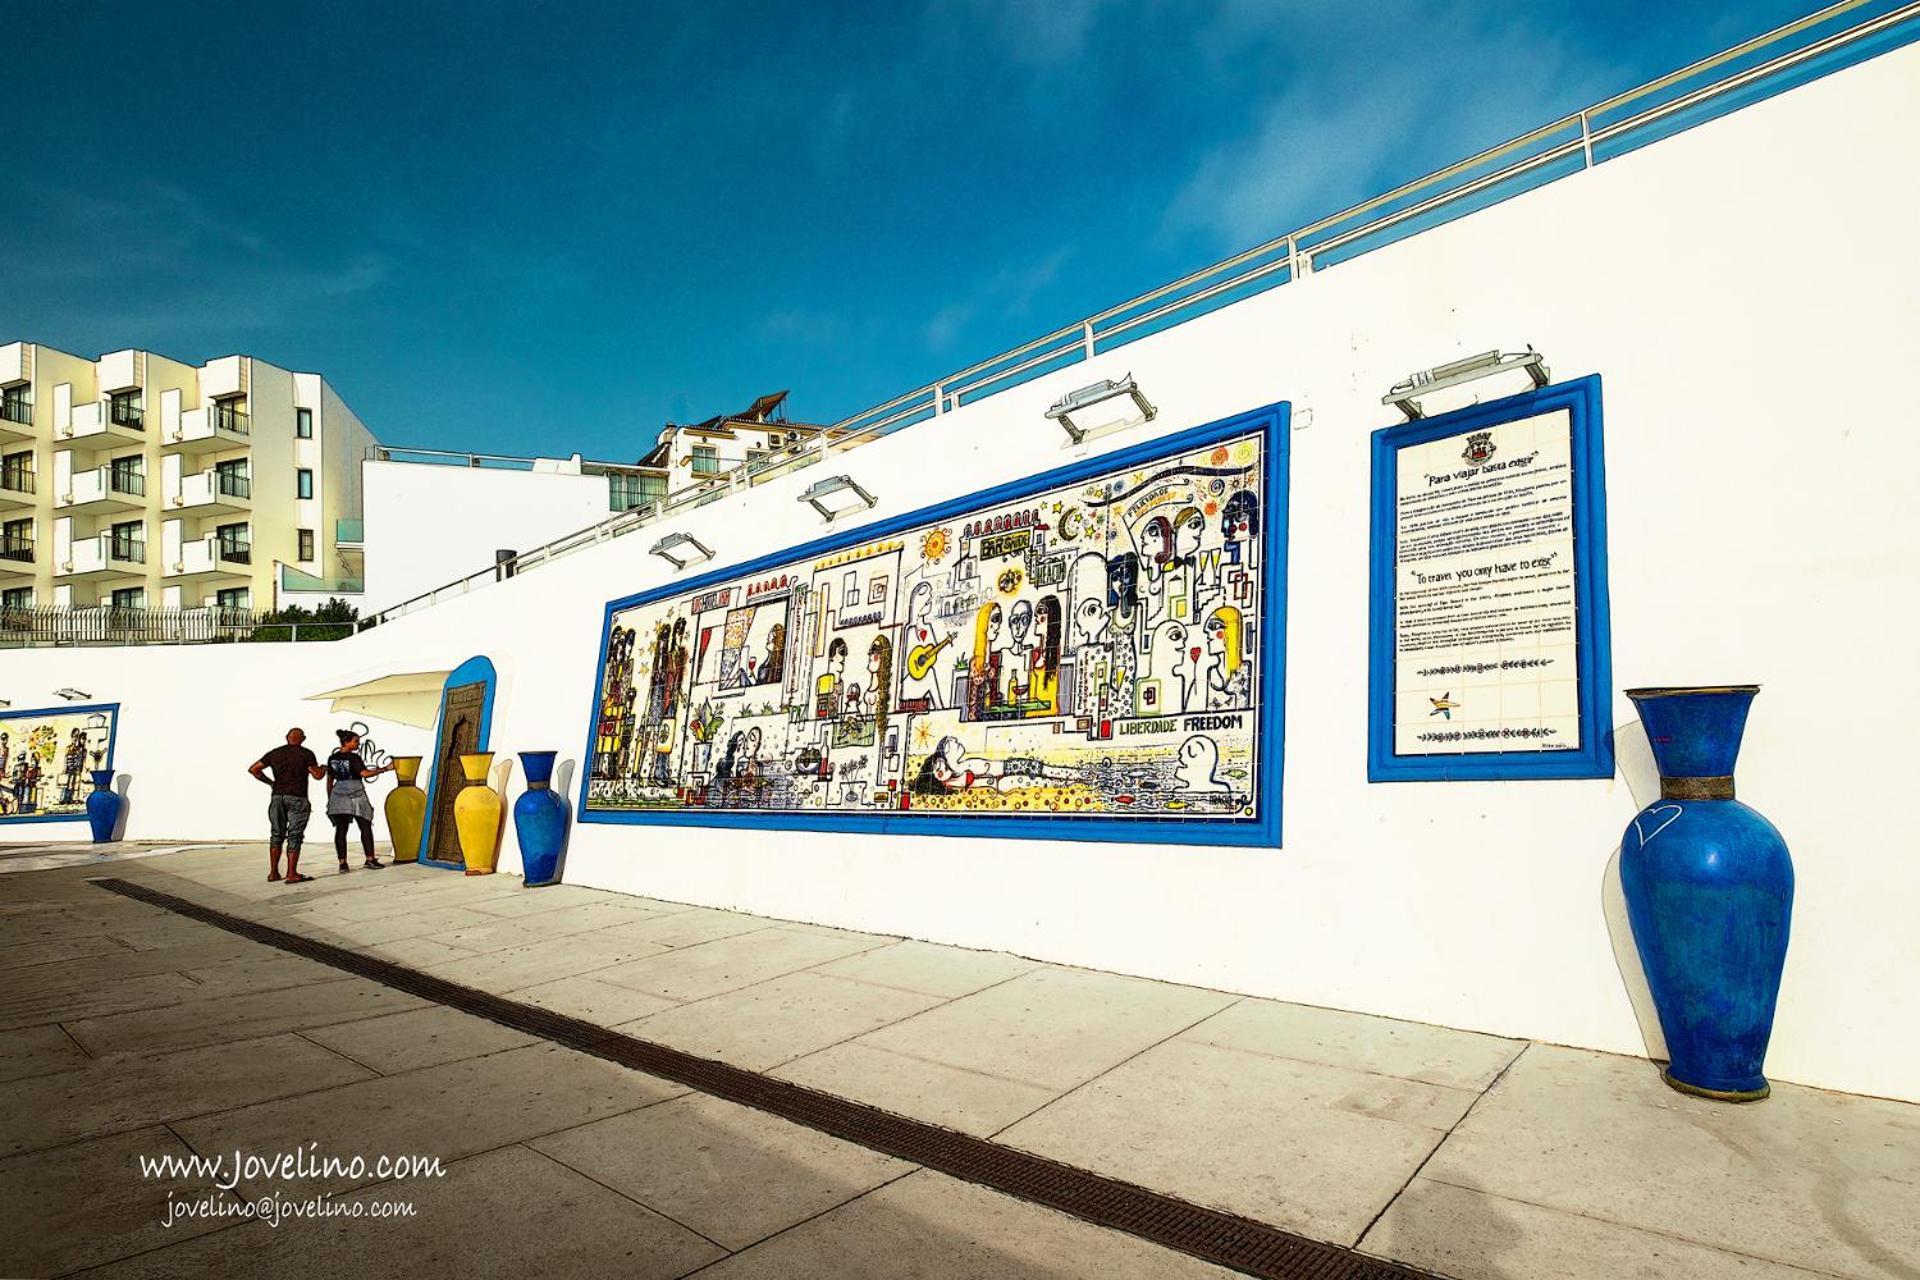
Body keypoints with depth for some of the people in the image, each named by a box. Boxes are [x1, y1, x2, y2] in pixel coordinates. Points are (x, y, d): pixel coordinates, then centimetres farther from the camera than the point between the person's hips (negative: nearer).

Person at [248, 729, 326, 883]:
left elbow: (253, 769, 10)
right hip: (297, 798, -4)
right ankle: (291, 874, -4)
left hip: (277, 796, 4)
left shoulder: (274, 753, 9)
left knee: (277, 835, 13)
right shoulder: (306, 754, -4)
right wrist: (323, 769, 14)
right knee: (294, 836, -2)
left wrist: (269, 782, 16)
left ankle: (273, 872, 14)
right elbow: (317, 775, -7)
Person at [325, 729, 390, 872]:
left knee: (341, 830, 4)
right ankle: (369, 858, 3)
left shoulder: (332, 758, 8)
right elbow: (365, 773, -20)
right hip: (356, 795, -5)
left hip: (338, 796, 6)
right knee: (365, 827, 3)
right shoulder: (353, 757, -11)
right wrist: (384, 769, -15)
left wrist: (329, 799, 18)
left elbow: (329, 780, 12)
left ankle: (342, 863, 1)